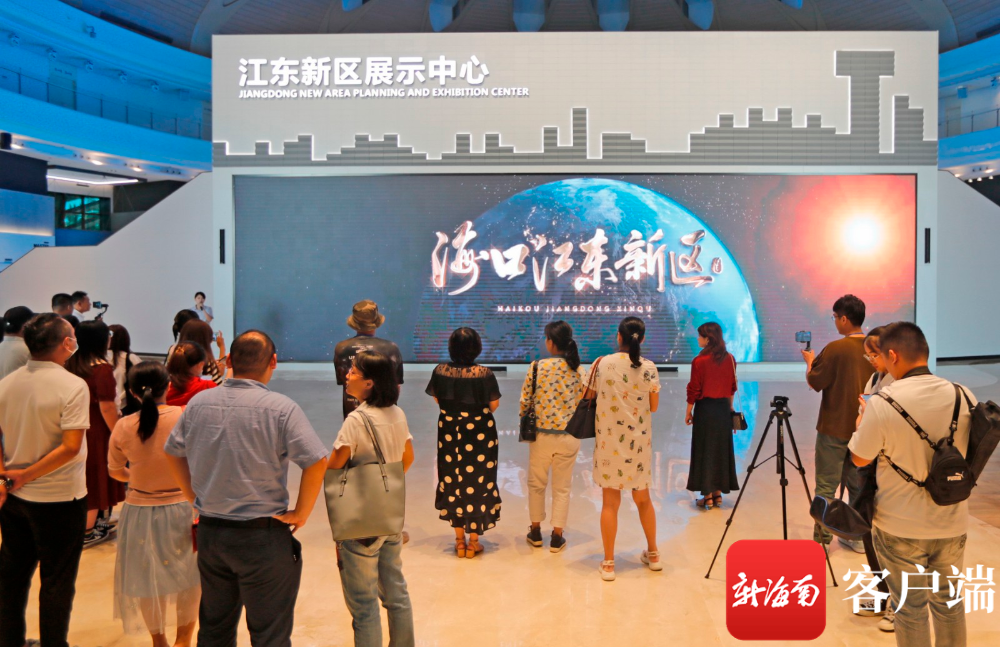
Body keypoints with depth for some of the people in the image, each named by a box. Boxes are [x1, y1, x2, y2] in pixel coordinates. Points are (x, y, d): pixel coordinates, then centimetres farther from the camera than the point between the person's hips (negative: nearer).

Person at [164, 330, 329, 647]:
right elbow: (317, 461, -21)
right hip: (263, 536, -5)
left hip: (210, 532, 5)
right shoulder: (281, 408, -16)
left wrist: (195, 496, 16)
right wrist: (300, 513, -9)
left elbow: (173, 451, 12)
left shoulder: (198, 402, -1)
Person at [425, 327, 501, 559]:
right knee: (478, 483, 10)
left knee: (453, 481, 15)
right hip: (480, 434, -2)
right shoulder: (484, 374, -18)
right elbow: (494, 405, -9)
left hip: (449, 433, 2)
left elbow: (437, 399, 3)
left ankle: (459, 539, 23)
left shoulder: (440, 372, -10)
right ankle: (473, 541, 17)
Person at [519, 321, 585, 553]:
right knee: (562, 488, 13)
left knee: (536, 483, 18)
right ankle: (557, 537, 18)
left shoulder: (537, 366, -11)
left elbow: (525, 401, -6)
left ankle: (536, 531, 29)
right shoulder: (578, 371, -5)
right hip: (569, 436, 1)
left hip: (541, 434, -1)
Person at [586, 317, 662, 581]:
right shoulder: (648, 368, -7)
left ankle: (608, 563, 9)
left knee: (610, 502, 5)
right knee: (643, 498, 18)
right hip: (639, 441, 1)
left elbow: (588, 396, 4)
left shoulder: (602, 364, -7)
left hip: (609, 441, -1)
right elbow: (653, 406, 0)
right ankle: (653, 554, 32)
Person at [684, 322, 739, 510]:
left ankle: (707, 496, 8)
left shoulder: (699, 361, -15)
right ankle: (718, 493, 20)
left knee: (705, 450, 4)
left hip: (705, 408, -5)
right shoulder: (730, 359, 1)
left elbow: (694, 390, -11)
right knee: (721, 449, 13)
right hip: (724, 408, 5)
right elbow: (732, 387, 9)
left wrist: (689, 412, -1)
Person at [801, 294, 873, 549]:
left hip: (834, 428, -6)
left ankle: (821, 538, 4)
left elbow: (814, 382, -9)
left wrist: (809, 361, 8)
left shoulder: (835, 349, -17)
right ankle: (858, 536, 22)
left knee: (826, 486, 1)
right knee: (858, 484, 15)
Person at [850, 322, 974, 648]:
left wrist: (862, 423, 10)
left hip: (900, 527, -4)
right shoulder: (965, 397, -7)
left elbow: (859, 458, -8)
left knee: (909, 607, 13)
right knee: (949, 602, 22)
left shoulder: (882, 403, -21)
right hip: (952, 524, 4)